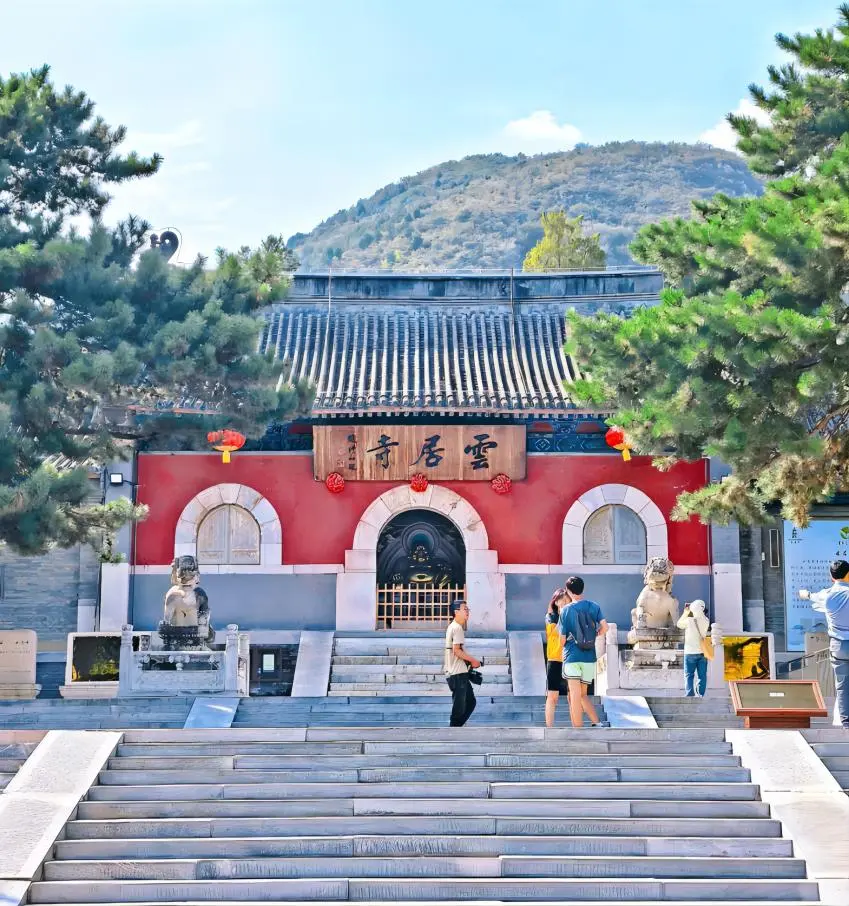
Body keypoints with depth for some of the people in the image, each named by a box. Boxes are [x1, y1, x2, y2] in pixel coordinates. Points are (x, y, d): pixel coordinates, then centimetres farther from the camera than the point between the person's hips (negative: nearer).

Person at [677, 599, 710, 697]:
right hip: (703, 652, 3)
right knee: (702, 676, 7)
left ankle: (689, 695, -2)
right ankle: (700, 695, 4)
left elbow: (679, 624, 4)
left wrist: (685, 613, 12)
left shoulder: (689, 621, -15)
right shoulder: (706, 620, -5)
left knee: (689, 676, 5)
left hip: (690, 652, -3)